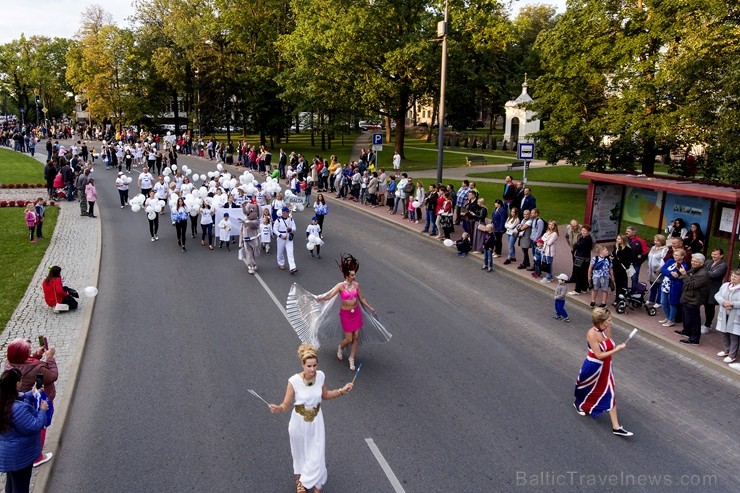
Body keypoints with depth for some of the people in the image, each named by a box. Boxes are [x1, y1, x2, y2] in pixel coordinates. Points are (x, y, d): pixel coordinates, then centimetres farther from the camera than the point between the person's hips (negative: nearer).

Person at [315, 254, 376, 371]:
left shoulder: (356, 284, -2)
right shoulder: (341, 286, -15)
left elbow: (361, 299, 9)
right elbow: (329, 296, -25)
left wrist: (370, 308, 14)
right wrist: (320, 298, -39)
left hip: (356, 312, 4)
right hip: (346, 314, -4)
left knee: (356, 337, 6)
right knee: (349, 339, 3)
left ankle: (352, 359, 23)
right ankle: (340, 348, 38)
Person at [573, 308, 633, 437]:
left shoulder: (607, 329, -8)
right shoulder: (592, 334, -28)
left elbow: (609, 347, 6)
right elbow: (599, 355, -26)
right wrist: (617, 350, -27)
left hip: (605, 367, 5)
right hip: (593, 367, -5)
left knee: (609, 395, 7)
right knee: (588, 389, 21)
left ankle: (616, 427, 14)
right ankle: (578, 404, 54)